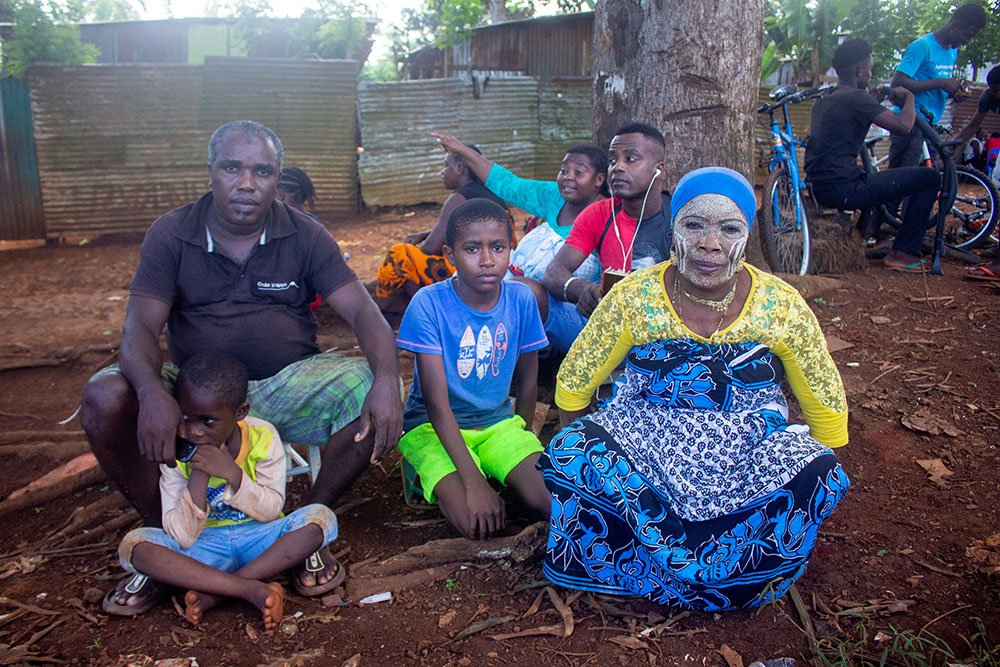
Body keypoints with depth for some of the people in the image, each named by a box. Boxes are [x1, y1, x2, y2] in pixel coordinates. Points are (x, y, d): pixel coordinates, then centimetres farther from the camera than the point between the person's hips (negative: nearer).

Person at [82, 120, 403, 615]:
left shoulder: (304, 236, -1)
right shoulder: (171, 234, -1)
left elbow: (361, 310, -11)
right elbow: (140, 325, -11)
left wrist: (388, 379, -31)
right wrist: (153, 393, -34)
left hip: (288, 384, 0)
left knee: (370, 394, -27)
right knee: (105, 398, -26)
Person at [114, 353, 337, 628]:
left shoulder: (263, 437, -12)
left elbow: (271, 510, -11)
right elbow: (183, 537, -15)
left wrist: (232, 473, -26)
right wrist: (198, 474, -27)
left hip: (258, 538, 0)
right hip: (206, 548, 0)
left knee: (321, 517, -28)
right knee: (132, 545, -26)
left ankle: (213, 593, -25)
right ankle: (254, 590, -32)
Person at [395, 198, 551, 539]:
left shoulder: (521, 299, -7)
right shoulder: (428, 303, -19)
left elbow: (527, 380, 6)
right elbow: (436, 400, -22)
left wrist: (521, 444, 7)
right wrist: (474, 482, -28)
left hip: (499, 421, 3)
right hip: (434, 426, -3)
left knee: (549, 499, -21)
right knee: (476, 522, -25)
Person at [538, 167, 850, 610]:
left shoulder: (782, 307, -4)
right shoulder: (634, 298, -7)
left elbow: (826, 406, 7)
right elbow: (573, 385, 3)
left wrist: (816, 479, 4)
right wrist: (583, 454, 1)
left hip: (751, 439, 1)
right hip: (646, 436, -1)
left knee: (815, 476, -28)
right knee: (570, 454, -28)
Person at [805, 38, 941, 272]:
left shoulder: (824, 99, 17)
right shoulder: (856, 97, -11)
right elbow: (903, 125, -19)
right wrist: (909, 97, 2)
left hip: (819, 188, 10)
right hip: (844, 189, -10)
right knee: (929, 177, -1)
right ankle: (903, 253, 2)